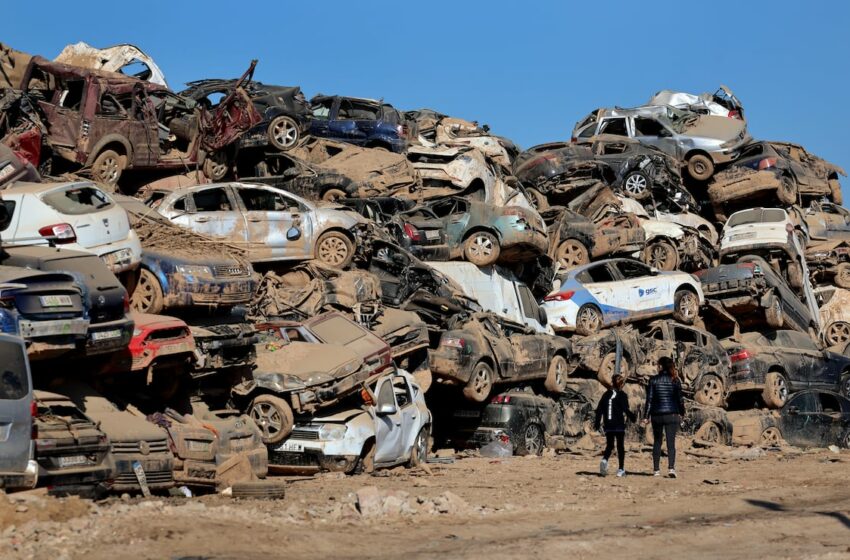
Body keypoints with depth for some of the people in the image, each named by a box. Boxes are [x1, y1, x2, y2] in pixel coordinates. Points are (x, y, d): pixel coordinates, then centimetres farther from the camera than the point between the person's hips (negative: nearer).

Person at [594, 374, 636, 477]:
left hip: (608, 426, 3)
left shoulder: (606, 394, 7)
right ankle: (621, 469, 8)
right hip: (619, 426, -3)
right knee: (620, 447, 7)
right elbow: (626, 410, -11)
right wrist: (633, 417, 7)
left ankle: (604, 460, -20)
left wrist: (597, 423, 14)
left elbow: (599, 409, 7)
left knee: (609, 445, 10)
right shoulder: (622, 395, -6)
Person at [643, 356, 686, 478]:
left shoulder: (653, 380, -2)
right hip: (672, 414, 0)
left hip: (657, 415, 0)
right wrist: (681, 413, 15)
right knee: (671, 442, -2)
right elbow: (680, 398, 2)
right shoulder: (675, 380, 0)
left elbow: (649, 399, -4)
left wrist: (646, 416, -1)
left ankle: (656, 470, 12)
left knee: (657, 442, 12)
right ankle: (671, 468, -19)